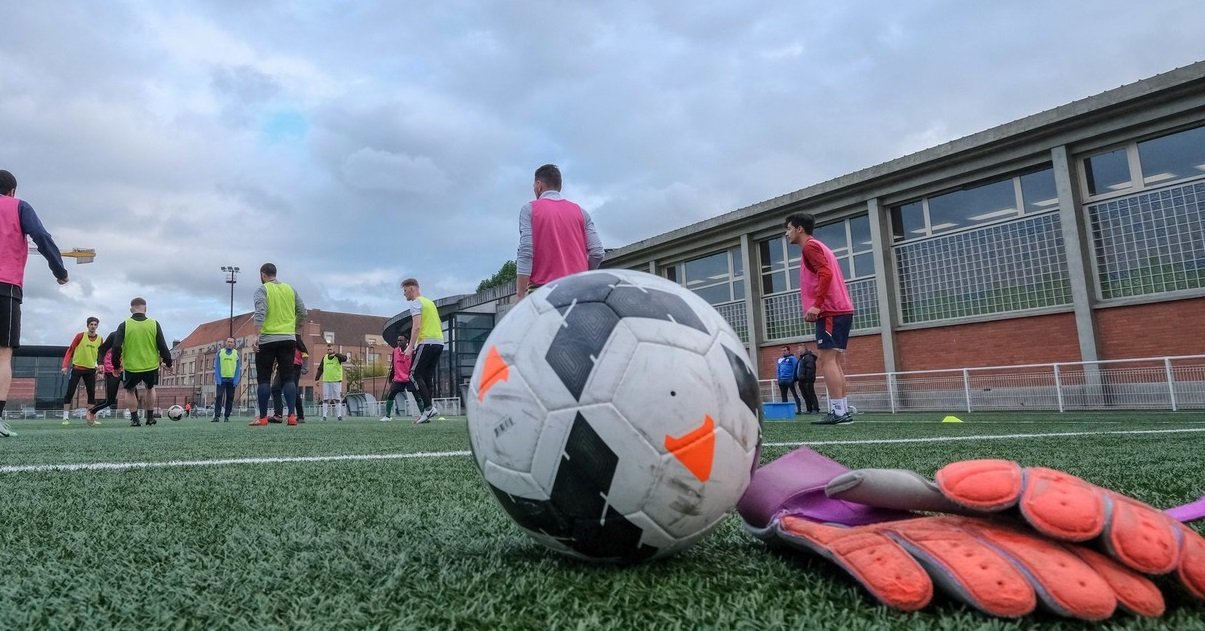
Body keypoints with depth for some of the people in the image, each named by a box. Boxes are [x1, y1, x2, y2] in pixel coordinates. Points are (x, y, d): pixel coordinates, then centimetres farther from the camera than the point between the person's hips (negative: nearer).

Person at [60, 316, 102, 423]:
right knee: (70, 392, -3)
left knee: (92, 393, 2)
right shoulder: (80, 336, -6)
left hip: (90, 370, 3)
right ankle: (65, 417, 3)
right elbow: (70, 350, -4)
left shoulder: (100, 339, 3)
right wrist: (65, 365, -11)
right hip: (77, 368, -3)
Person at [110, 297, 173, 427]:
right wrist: (168, 363, 9)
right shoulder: (154, 324, -3)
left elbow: (116, 347, -7)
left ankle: (134, 419, 16)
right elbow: (162, 346, -2)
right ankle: (150, 418, 26)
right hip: (151, 366, 1)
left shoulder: (124, 325, -5)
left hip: (131, 367, -1)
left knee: (130, 391, 23)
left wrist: (116, 364, 7)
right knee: (150, 388, 26)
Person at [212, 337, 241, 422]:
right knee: (218, 397, -7)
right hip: (221, 379, -1)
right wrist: (217, 379, -7)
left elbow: (238, 368, 6)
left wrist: (236, 380, -4)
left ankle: (226, 416, 8)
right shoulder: (220, 352, 7)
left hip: (231, 379, 1)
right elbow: (216, 367, 3)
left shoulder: (236, 353, 9)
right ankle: (216, 416, -8)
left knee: (230, 399, 3)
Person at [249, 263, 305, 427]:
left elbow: (260, 312, -17)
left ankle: (262, 417, 4)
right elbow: (302, 312, 13)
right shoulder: (290, 289, 13)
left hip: (267, 339, -4)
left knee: (264, 379, 3)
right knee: (288, 378, 3)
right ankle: (292, 415, -6)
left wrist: (256, 334, -24)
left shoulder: (262, 289, -2)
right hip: (289, 339, 4)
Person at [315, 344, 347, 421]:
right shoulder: (324, 357, 12)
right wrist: (317, 379, 8)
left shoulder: (338, 357, 1)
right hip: (326, 381, 3)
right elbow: (320, 369, 16)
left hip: (336, 381, -3)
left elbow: (344, 358, -21)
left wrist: (335, 354, -27)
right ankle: (324, 416, 3)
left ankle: (339, 415, 3)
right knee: (325, 399, 1)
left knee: (337, 399, 0)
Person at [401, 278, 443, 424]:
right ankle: (427, 412, 6)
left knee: (415, 374, -3)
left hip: (427, 342, -9)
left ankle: (428, 407, -12)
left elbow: (417, 326, -16)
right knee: (428, 376, 9)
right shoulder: (430, 302, 23)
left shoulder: (416, 303, -4)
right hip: (439, 341, 9)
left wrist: (410, 347, -17)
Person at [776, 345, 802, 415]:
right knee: (783, 396, 9)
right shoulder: (780, 359, 17)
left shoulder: (792, 358, -2)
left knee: (795, 395, -5)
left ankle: (799, 409, -6)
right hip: (782, 380, 7)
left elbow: (795, 368, -7)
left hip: (790, 380, -7)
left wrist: (794, 378, -14)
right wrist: (778, 379, 12)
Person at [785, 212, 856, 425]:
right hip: (840, 310, 10)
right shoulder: (817, 247, 25)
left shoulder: (810, 246, -5)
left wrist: (816, 305, -24)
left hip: (831, 311, -10)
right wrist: (817, 306, 15)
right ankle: (842, 411, 8)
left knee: (826, 360, -12)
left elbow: (826, 273, -20)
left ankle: (838, 412, -15)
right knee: (831, 361, 9)